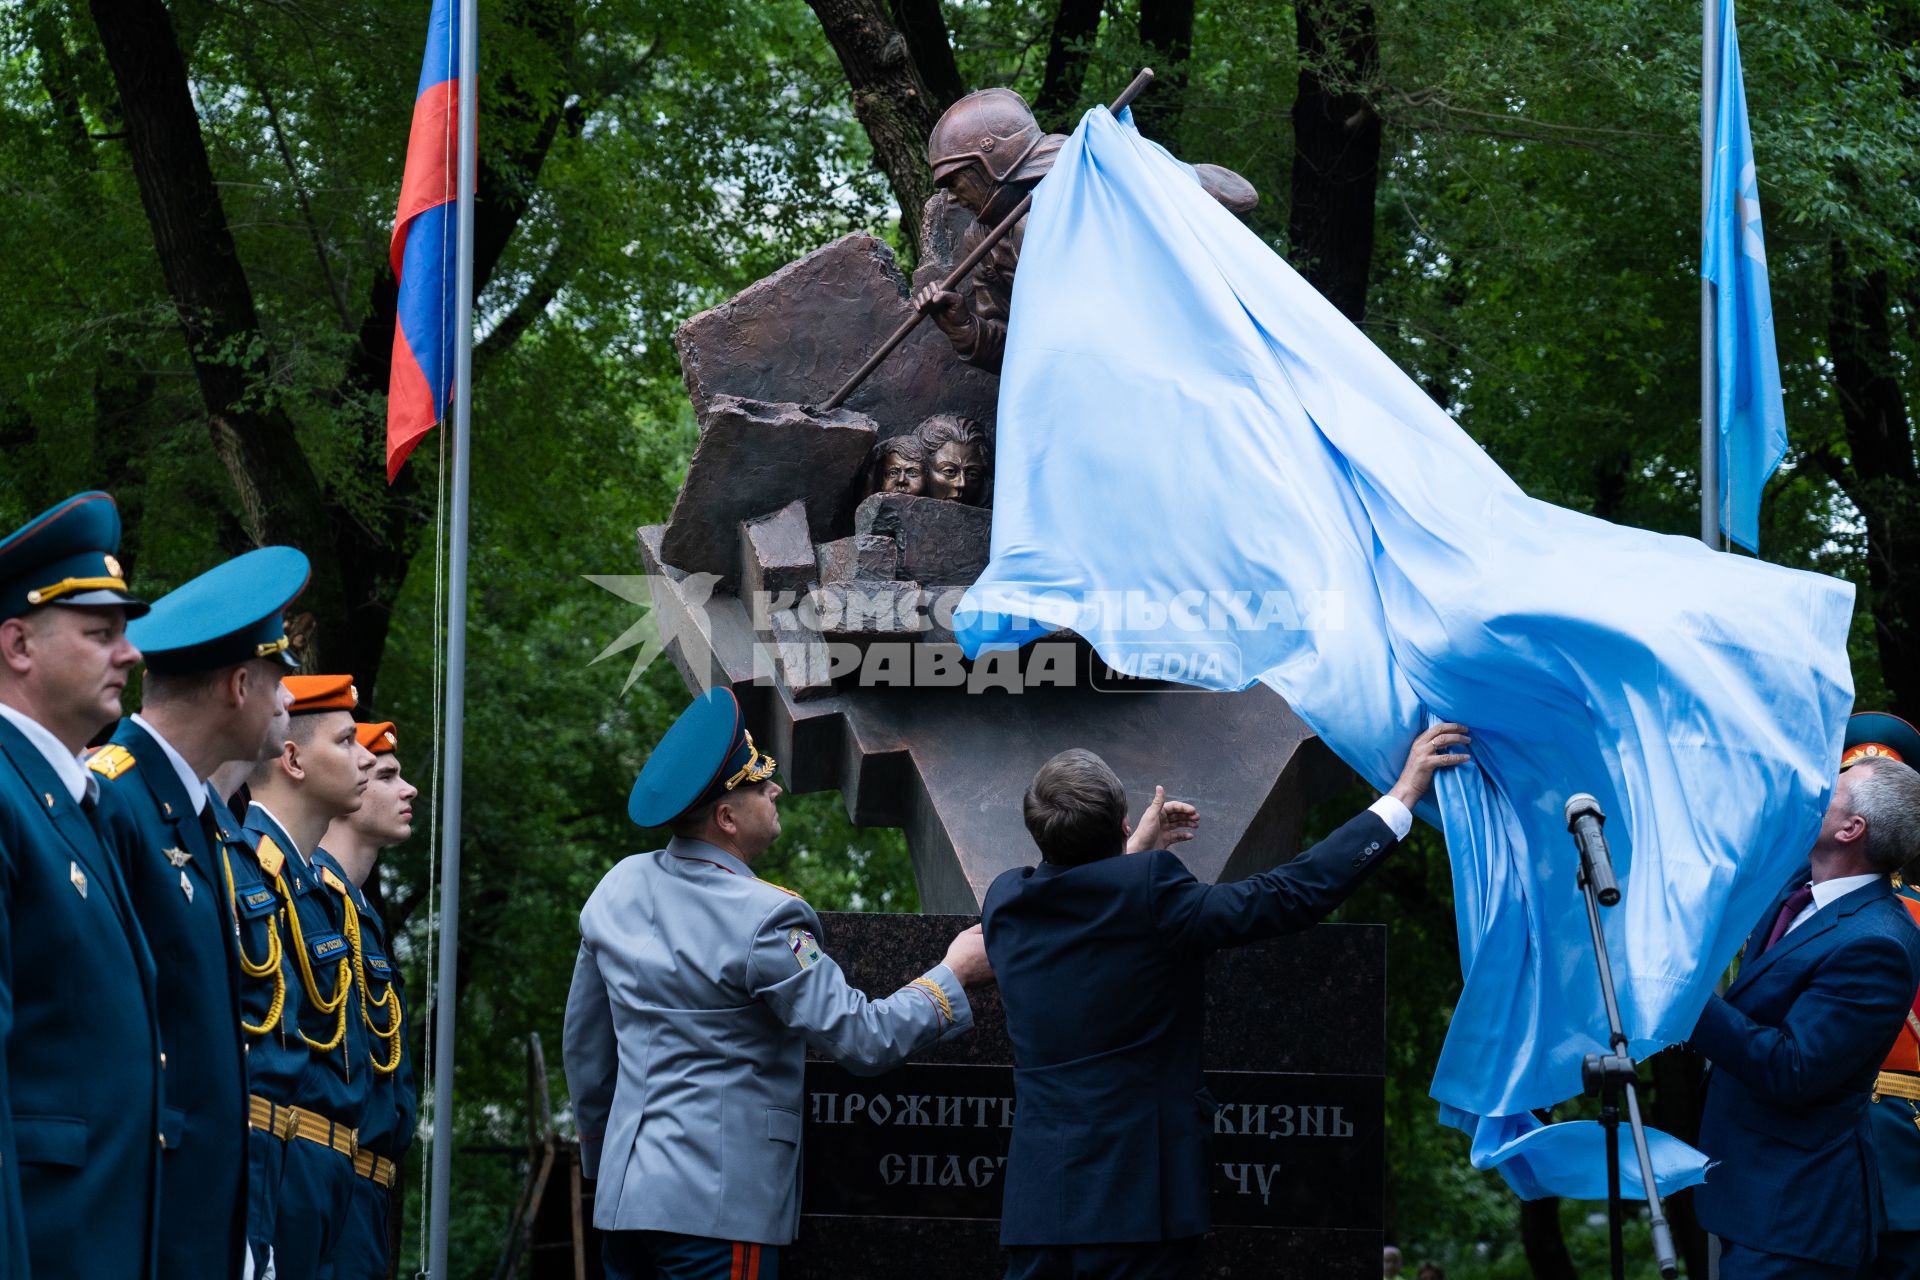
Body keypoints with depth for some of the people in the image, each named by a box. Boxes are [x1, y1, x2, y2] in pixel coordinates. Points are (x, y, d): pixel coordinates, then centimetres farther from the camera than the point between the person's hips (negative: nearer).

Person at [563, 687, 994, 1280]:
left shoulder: (619, 888, 7)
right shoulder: (760, 920, -16)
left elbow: (585, 1047, 17)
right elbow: (864, 1041, -15)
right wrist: (954, 975, 0)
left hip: (625, 1188, 8)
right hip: (718, 1205, -8)